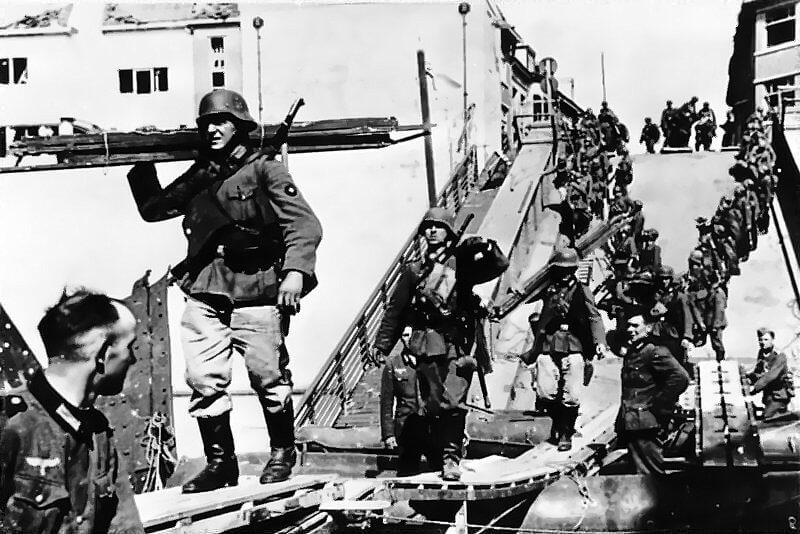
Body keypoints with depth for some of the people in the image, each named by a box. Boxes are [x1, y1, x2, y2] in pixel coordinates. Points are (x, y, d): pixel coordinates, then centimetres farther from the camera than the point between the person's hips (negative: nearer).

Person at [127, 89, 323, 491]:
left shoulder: (264, 170, 1)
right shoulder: (198, 176, 18)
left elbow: (304, 226, -7)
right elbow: (152, 209, 30)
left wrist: (295, 271, -22)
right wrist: (142, 166, 17)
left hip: (257, 294, -4)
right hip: (205, 295, 5)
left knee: (268, 377, -2)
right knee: (204, 381, -2)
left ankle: (282, 453, 20)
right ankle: (220, 463, 11)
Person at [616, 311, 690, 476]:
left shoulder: (655, 351, -11)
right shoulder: (632, 352, 16)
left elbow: (680, 377, -22)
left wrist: (657, 408, -16)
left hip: (642, 424, -9)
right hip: (629, 425, 9)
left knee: (650, 473, -6)